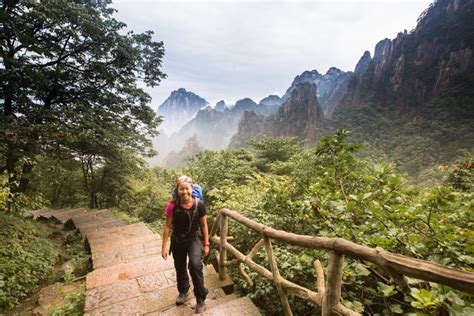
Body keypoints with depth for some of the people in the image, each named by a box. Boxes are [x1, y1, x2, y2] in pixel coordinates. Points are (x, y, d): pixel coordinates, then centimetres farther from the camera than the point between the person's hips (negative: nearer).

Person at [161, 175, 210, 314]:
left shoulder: (199, 205, -20)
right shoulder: (172, 206, -20)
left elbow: (204, 225, -7)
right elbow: (167, 226, -8)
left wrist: (206, 244, -2)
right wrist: (164, 247, -5)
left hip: (194, 239, -2)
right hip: (177, 240, 2)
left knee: (195, 265, -21)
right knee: (180, 268, 19)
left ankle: (200, 297, 4)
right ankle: (183, 291, 50)